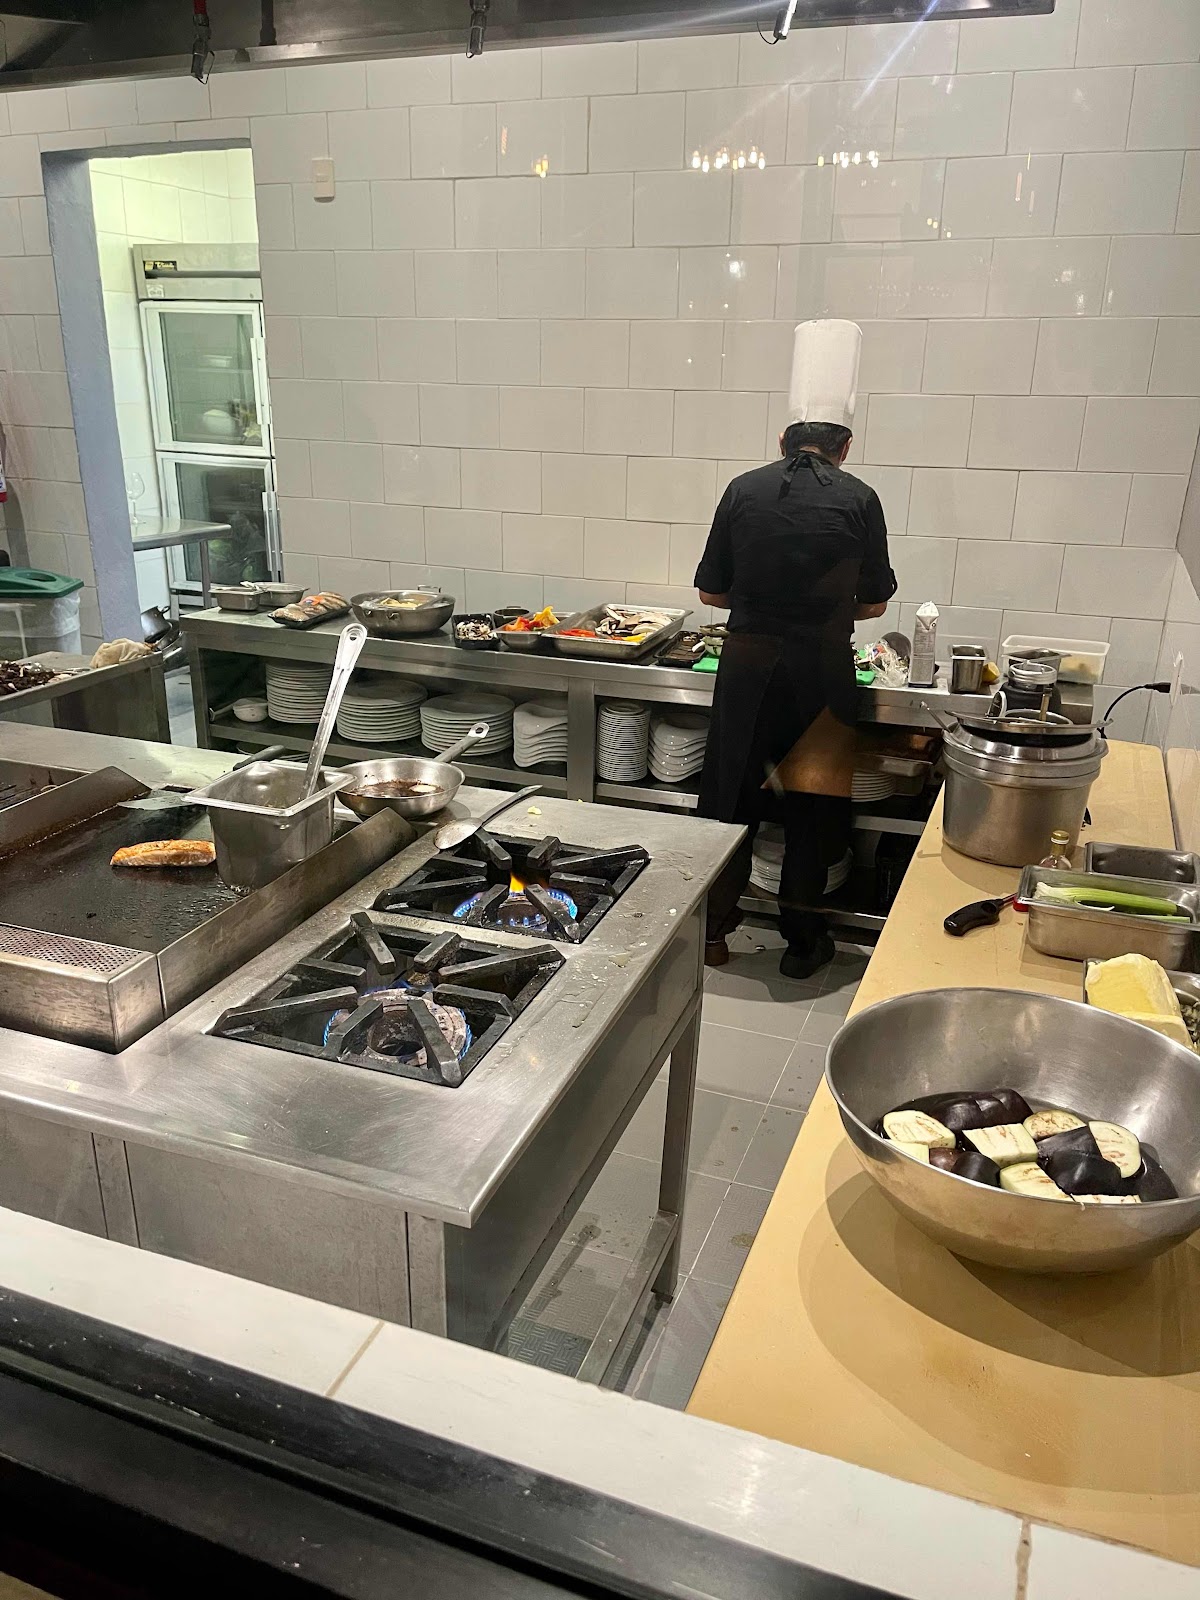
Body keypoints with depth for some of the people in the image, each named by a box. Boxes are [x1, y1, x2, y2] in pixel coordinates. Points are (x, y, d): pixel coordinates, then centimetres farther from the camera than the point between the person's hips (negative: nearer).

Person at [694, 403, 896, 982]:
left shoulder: (744, 489, 1)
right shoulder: (859, 500, -1)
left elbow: (711, 592, 5)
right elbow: (874, 603, 5)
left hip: (748, 662, 1)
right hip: (822, 669, -1)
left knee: (733, 794, 12)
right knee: (814, 804, 12)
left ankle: (714, 932, 21)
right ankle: (802, 942, 22)